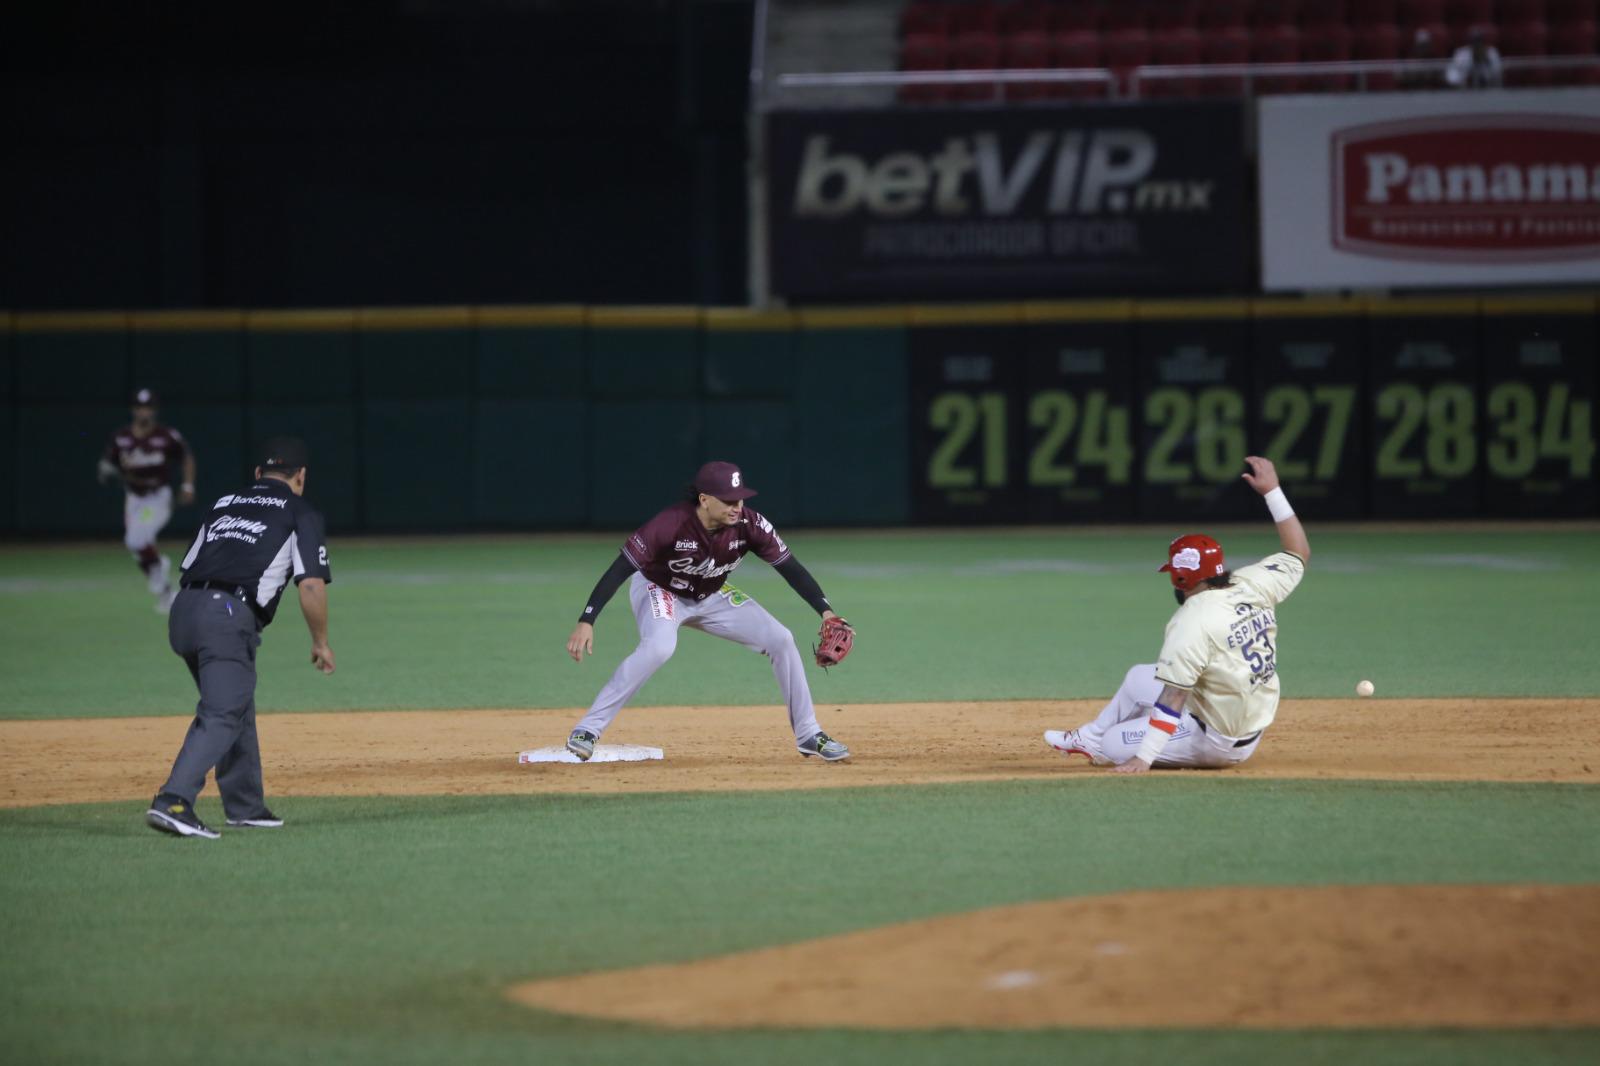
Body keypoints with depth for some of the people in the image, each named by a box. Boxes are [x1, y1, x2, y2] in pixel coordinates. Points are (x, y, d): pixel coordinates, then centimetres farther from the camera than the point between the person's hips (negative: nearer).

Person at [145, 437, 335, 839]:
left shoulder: (223, 505, 26)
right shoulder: (300, 514, 9)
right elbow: (312, 586, -2)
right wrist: (321, 641, 10)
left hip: (183, 611, 7)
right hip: (229, 617, -7)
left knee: (236, 705, 22)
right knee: (222, 717, -12)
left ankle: (246, 806, 26)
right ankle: (172, 802, -30)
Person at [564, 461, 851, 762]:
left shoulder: (749, 525, -25)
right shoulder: (671, 525, -36)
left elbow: (790, 568, -17)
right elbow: (619, 570, -35)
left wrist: (826, 612, -28)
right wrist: (586, 622, -43)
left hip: (712, 597, 5)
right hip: (659, 590, -5)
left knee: (780, 639, -6)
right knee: (659, 646, -36)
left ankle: (809, 735, 10)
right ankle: (588, 729, -28)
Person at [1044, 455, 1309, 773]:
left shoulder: (1193, 622, -28)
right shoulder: (1250, 586, -8)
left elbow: (1173, 699, -29)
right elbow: (1298, 553, 8)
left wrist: (1144, 758, -28)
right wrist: (1272, 491, 10)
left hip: (1218, 743, -9)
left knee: (1113, 745, 1)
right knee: (1139, 677, 24)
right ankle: (1091, 737, 42)